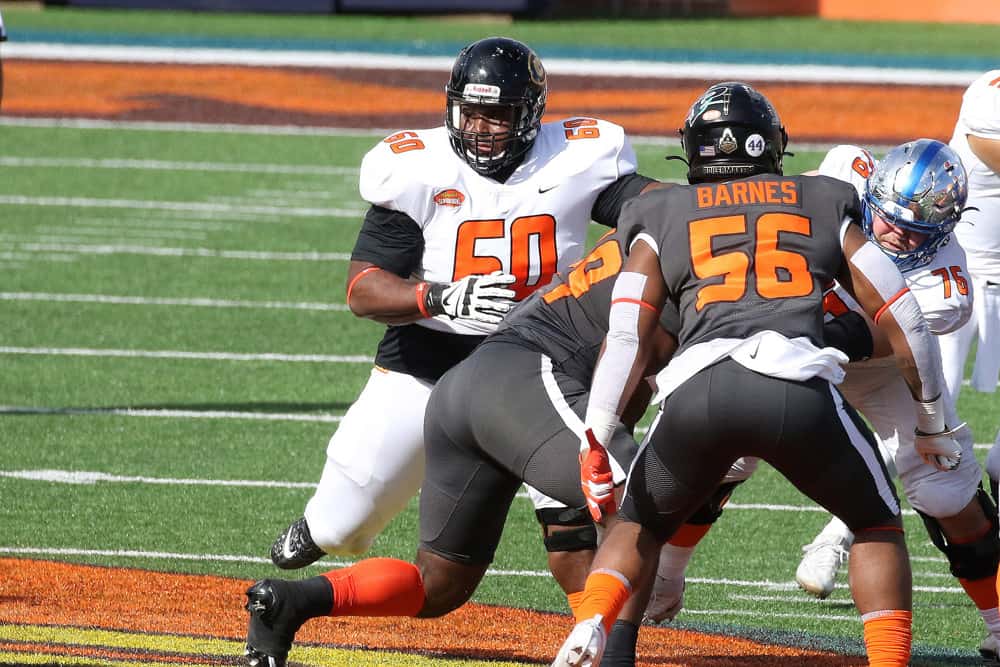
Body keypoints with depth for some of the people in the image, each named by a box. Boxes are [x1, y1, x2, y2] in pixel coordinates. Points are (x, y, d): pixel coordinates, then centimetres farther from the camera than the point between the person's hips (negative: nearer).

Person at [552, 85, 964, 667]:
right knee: (877, 523, 23)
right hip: (801, 388, -1)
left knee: (642, 524, 26)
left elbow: (628, 340, 11)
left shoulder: (662, 220, 24)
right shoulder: (827, 208, 26)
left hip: (697, 388, 1)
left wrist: (595, 442, 9)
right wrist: (933, 427, 34)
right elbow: (902, 320, 24)